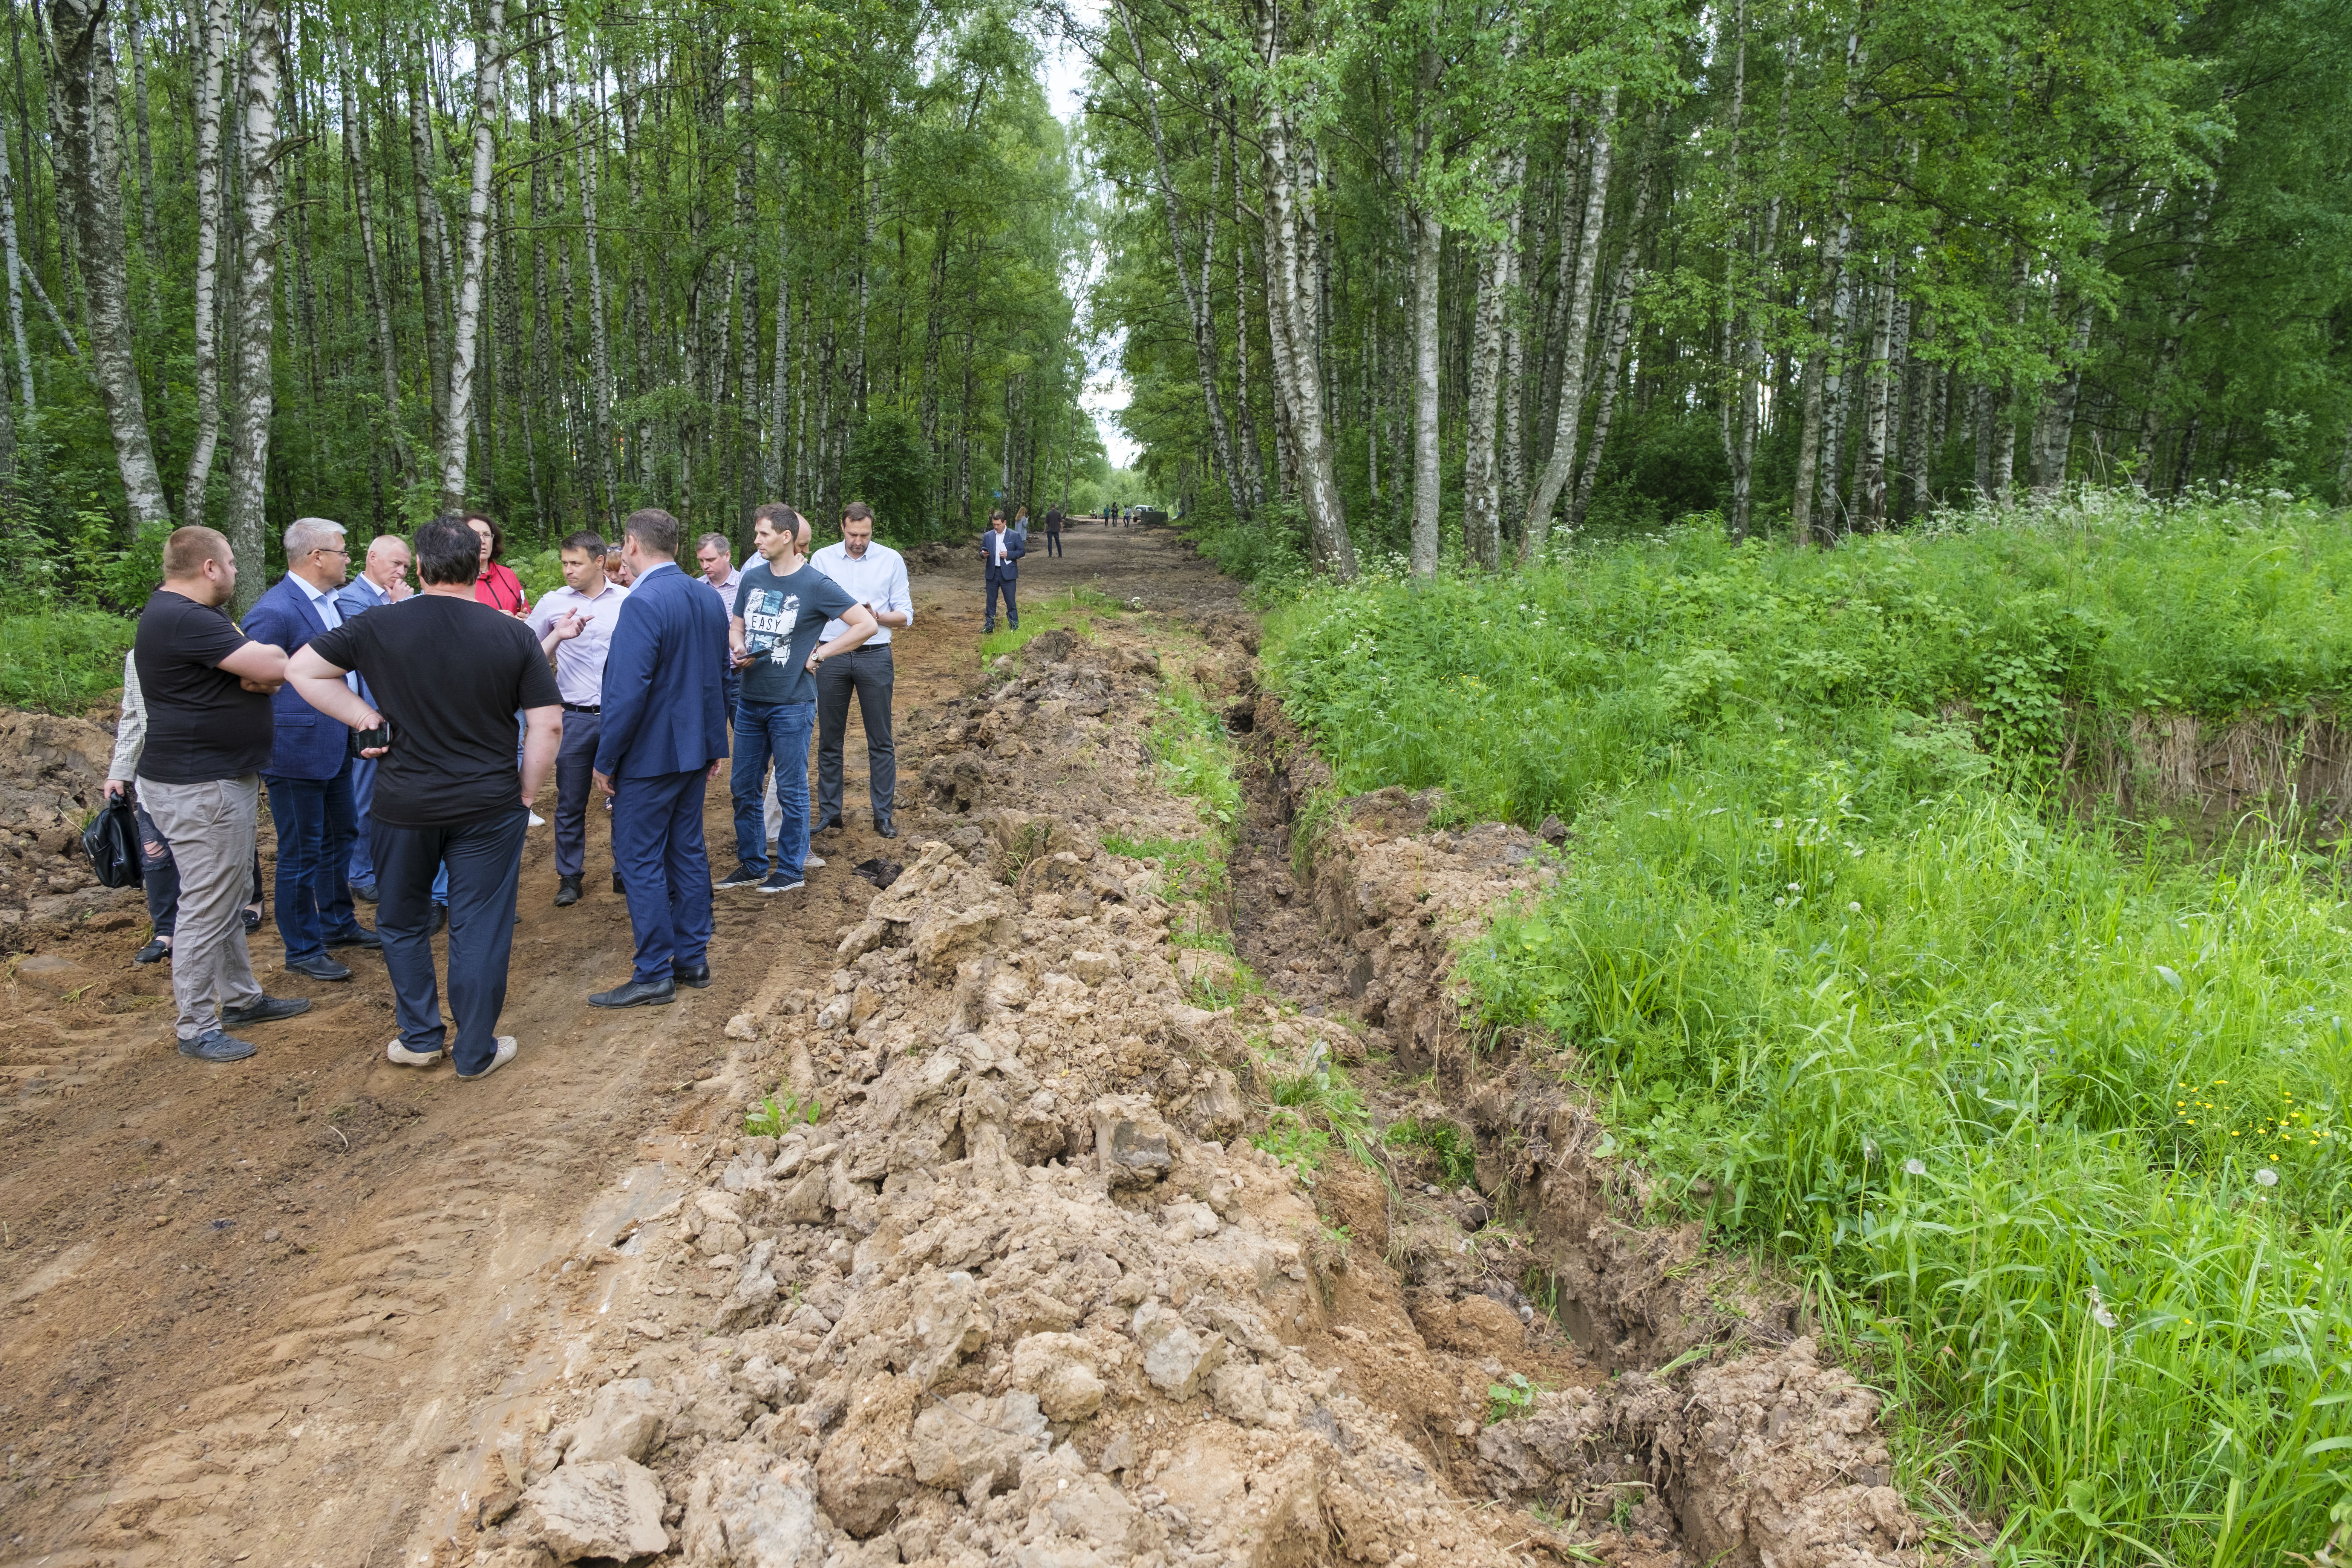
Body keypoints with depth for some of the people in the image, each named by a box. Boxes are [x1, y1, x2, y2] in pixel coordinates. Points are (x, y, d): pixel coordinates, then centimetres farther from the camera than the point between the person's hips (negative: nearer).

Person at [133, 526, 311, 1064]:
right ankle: (196, 1029, 7)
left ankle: (241, 998, 32)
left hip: (221, 780, 11)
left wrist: (260, 669, -13)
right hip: (200, 790, -11)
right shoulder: (185, 620, -22)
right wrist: (268, 660, -1)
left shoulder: (180, 612, 14)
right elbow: (275, 666, -24)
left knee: (227, 902, 20)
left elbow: (261, 667, 10)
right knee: (205, 911, -2)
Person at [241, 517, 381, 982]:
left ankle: (338, 923, 39)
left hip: (334, 746, 9)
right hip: (296, 752, -9)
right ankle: (302, 950, 17)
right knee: (301, 854, 4)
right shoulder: (274, 612, -20)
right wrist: (264, 753, -16)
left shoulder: (329, 603, 7)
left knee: (338, 839, 22)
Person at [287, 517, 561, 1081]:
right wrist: (525, 795, 2)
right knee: (480, 928, 8)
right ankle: (476, 1052, 16)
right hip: (490, 805, 0)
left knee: (403, 921, 20)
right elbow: (549, 726, -8)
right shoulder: (514, 634, -7)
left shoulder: (380, 626, -6)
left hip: (405, 802, 1)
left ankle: (420, 1038, 27)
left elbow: (302, 670, 2)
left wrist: (364, 716, 4)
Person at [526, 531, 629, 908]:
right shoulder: (554, 604, 2)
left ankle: (626, 872, 21)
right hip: (575, 718, 0)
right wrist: (558, 636, -10)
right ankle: (569, 877, 20)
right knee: (570, 804, 7)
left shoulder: (628, 601, 1)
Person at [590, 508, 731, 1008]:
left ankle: (655, 975, 5)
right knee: (688, 851, 15)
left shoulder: (643, 604, -21)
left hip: (649, 756, -8)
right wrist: (716, 743, 20)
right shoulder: (708, 598, 6)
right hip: (694, 750, 8)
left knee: (640, 860, 0)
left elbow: (628, 691, -24)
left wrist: (606, 760, -14)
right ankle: (693, 958, 23)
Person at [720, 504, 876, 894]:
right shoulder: (753, 578, 6)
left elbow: (866, 624, -11)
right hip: (750, 701, 6)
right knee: (743, 788, 12)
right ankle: (752, 866, 26)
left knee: (791, 790, 4)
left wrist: (819, 655, -10)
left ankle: (792, 870, 17)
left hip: (792, 704, -6)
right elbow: (735, 626, 18)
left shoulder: (815, 584, -10)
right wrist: (739, 650, -5)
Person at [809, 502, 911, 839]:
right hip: (831, 657, 1)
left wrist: (877, 617, -17)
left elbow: (905, 616, 1)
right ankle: (829, 813, 16)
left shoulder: (891, 560, 2)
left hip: (875, 656, -1)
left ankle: (883, 815, 12)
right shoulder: (822, 559, 5)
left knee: (880, 741, 4)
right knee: (829, 739, 6)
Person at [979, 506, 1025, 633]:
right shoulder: (987, 536, 9)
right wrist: (983, 555, -9)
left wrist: (1009, 554, -14)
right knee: (991, 600, 8)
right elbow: (982, 552, 15)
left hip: (1008, 574, -3)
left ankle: (1014, 626, 7)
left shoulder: (1015, 536, 0)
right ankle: (989, 626, 15)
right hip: (992, 573, 3)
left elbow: (1022, 551, 1)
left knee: (1011, 601, -1)